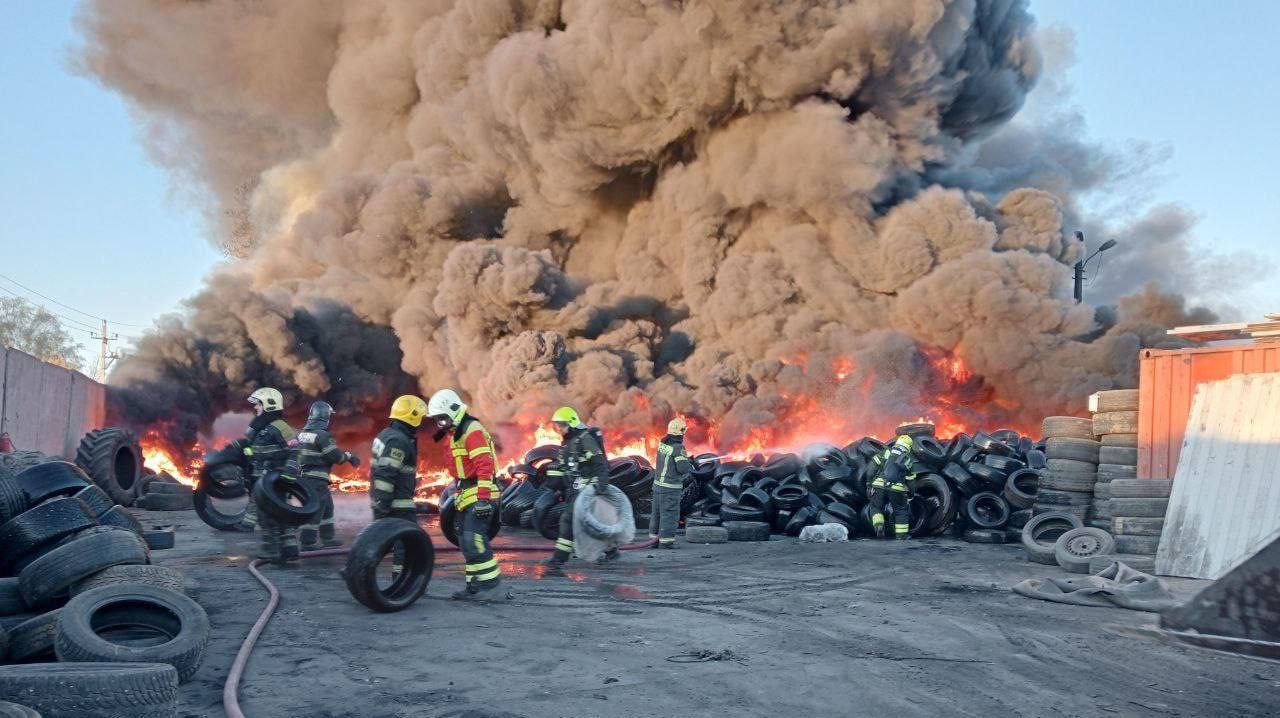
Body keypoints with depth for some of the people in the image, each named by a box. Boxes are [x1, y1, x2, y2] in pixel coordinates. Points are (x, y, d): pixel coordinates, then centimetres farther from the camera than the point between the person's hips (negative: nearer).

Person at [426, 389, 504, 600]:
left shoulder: (472, 430, -14)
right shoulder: (454, 433, 18)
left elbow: (485, 465, -23)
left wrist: (483, 497, -28)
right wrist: (457, 495, 23)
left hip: (479, 496, -10)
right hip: (465, 497, 10)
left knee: (474, 539, -15)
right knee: (466, 542, 10)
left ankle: (490, 583, -6)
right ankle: (474, 586, 15)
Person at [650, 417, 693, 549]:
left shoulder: (662, 443, 5)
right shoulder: (678, 447, -18)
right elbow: (683, 468, -23)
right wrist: (691, 466, -1)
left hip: (658, 483, 8)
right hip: (671, 487, -8)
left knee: (658, 513, 15)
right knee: (669, 514, -2)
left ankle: (654, 537, 23)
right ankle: (665, 541, -1)